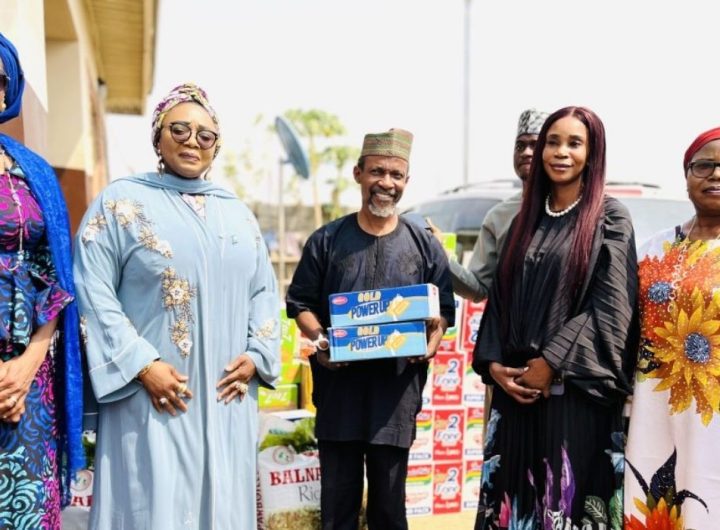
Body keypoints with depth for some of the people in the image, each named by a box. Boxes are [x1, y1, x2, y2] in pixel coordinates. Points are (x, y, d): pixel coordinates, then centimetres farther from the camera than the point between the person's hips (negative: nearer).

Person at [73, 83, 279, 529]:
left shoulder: (238, 214, 15)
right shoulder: (120, 203, 1)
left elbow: (264, 291, 15)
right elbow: (94, 292, -7)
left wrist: (256, 356, 1)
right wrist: (141, 365, -15)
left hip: (227, 397, 5)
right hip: (152, 397, -4)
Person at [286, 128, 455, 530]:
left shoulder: (425, 244, 7)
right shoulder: (327, 240, 5)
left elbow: (444, 308, 9)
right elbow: (300, 303, 6)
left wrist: (433, 338, -12)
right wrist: (318, 338, -13)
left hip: (397, 389, 0)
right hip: (338, 385, 0)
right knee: (338, 497, 8)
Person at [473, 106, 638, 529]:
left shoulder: (610, 218, -1)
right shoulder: (526, 220, 14)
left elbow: (612, 307, -10)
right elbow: (501, 299, 11)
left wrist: (552, 363, -15)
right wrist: (493, 363, -2)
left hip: (575, 388, -5)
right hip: (517, 383, 5)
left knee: (569, 493, 1)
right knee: (515, 492, 9)